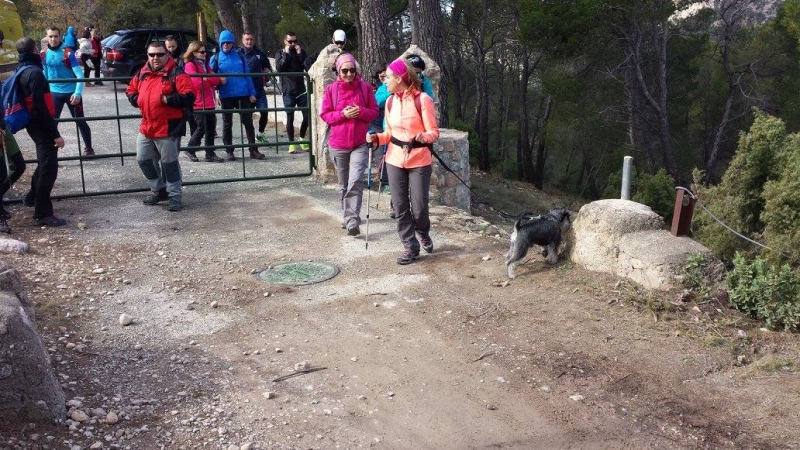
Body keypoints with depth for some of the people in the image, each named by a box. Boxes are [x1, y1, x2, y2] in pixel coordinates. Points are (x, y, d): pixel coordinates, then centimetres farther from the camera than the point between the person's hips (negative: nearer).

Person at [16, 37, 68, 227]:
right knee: (49, 167, -6)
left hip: (34, 124, 10)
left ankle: (32, 197, 44)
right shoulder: (34, 72, -19)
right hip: (41, 126, -10)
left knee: (44, 162, 27)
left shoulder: (22, 71, 11)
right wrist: (55, 133, -22)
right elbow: (40, 106, -24)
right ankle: (42, 214, -3)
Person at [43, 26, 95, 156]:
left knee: (80, 121, 9)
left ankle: (88, 148, 24)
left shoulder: (68, 52, -12)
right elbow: (45, 74, 14)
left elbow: (79, 75, -15)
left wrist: (77, 93, -25)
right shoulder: (45, 54, 2)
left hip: (71, 92, -3)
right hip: (54, 93, 4)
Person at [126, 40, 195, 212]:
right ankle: (159, 190, 30)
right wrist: (138, 100, 3)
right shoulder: (142, 74, 10)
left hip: (167, 128, -7)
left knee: (169, 163, 0)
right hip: (146, 127, 8)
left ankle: (175, 196, 11)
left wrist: (167, 100, -23)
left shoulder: (176, 73, -10)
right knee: (143, 160, 15)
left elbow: (189, 97, -18)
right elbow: (131, 91, 23)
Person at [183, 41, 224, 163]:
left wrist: (219, 80, -11)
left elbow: (213, 79, 14)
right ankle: (190, 150, 13)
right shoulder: (190, 65, -6)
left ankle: (210, 153, 12)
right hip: (198, 103, -8)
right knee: (202, 128, -5)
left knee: (211, 128, 7)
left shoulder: (205, 64, 20)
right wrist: (217, 79, -10)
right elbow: (198, 82, -18)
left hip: (209, 103, 8)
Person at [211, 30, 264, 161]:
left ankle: (253, 150, 9)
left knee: (248, 122, 3)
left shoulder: (240, 56, 7)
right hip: (226, 96, -1)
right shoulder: (216, 58, 4)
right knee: (227, 124, 7)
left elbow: (247, 75, 8)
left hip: (243, 94, 1)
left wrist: (252, 93, 3)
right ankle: (229, 151, 15)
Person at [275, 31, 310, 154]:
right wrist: (286, 54, -14)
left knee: (307, 115, 0)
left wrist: (300, 54, -9)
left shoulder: (301, 52, 10)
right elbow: (279, 67, -13)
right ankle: (292, 143, 8)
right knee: (290, 117, 1)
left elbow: (308, 67, -2)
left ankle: (302, 139, 19)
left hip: (301, 90, 2)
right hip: (288, 91, -2)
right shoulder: (280, 53, 4)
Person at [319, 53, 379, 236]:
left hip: (360, 143, -2)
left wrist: (361, 112, -16)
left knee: (355, 182, -16)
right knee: (344, 184, 13)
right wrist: (343, 114, -16)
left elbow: (374, 111, 4)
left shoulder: (365, 87, -1)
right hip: (338, 144, 2)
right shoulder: (331, 89, 0)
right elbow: (324, 115, 1)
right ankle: (349, 216, 29)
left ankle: (352, 221, -15)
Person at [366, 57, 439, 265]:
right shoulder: (390, 101, 6)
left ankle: (423, 234, 32)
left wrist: (423, 136, -33)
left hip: (419, 161, -5)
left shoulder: (423, 99, -13)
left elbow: (434, 132, -12)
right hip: (395, 160, 5)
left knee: (419, 206, 0)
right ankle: (410, 247, 16)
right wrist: (377, 137, -6)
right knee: (400, 206, 5)